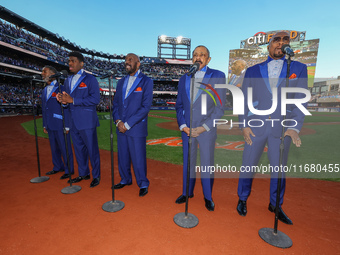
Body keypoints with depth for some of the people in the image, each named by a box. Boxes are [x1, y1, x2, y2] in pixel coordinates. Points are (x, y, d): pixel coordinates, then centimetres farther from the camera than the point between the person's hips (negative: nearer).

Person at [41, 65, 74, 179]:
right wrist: (45, 125, 17)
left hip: (60, 125, -8)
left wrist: (67, 126, -14)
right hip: (50, 126, 8)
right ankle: (57, 167, 31)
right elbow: (44, 109, 20)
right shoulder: (44, 90, 17)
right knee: (54, 148, 16)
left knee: (64, 148, -1)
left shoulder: (61, 88, -8)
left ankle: (69, 170, 11)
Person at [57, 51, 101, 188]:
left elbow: (95, 99, -17)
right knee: (78, 149, 15)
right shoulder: (68, 81, 17)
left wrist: (73, 100, -20)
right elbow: (68, 100, 19)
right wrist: (63, 100, -5)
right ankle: (83, 173, 31)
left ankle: (96, 176, 15)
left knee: (92, 149, 0)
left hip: (87, 121, -7)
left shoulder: (90, 79, -5)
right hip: (73, 122, 7)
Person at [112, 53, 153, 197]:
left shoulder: (146, 81, -4)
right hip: (121, 127, 6)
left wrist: (128, 124, -14)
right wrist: (118, 121, -4)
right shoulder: (121, 82, 15)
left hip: (136, 128, -5)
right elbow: (115, 104, 14)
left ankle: (143, 184, 21)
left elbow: (145, 107, -12)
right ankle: (125, 180, 35)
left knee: (138, 157, 1)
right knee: (122, 156, 14)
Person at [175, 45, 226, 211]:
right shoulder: (183, 79, 10)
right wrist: (183, 126, -3)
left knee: (207, 164, 7)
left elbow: (220, 107, -7)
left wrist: (204, 127, -13)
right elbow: (179, 106, 10)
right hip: (187, 129, 4)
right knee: (187, 163, 14)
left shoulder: (218, 76, -2)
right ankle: (187, 192, 35)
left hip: (207, 130, -3)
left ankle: (208, 197, 30)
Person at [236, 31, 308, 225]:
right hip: (255, 127, 0)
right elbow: (244, 100, 5)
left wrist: (295, 127, -10)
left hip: (282, 128, 1)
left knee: (279, 168, 12)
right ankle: (242, 200, 29)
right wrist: (244, 124, -4)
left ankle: (276, 205, 34)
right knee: (248, 166, 7)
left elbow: (300, 100, 2)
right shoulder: (253, 71, 8)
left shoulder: (299, 69, 9)